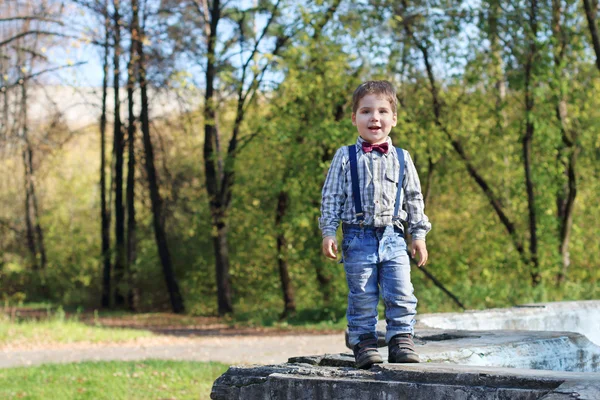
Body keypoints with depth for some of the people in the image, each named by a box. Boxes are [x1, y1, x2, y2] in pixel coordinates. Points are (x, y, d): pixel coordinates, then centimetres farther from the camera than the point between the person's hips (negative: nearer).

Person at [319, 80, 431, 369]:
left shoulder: (401, 159, 9)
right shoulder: (345, 157, 3)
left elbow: (414, 198, 13)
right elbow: (331, 197, 3)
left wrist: (419, 235, 9)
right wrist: (328, 233, -4)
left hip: (393, 237, 2)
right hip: (358, 237, -1)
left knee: (401, 295, -6)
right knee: (362, 298, 1)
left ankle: (401, 341, 3)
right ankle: (364, 344, 10)